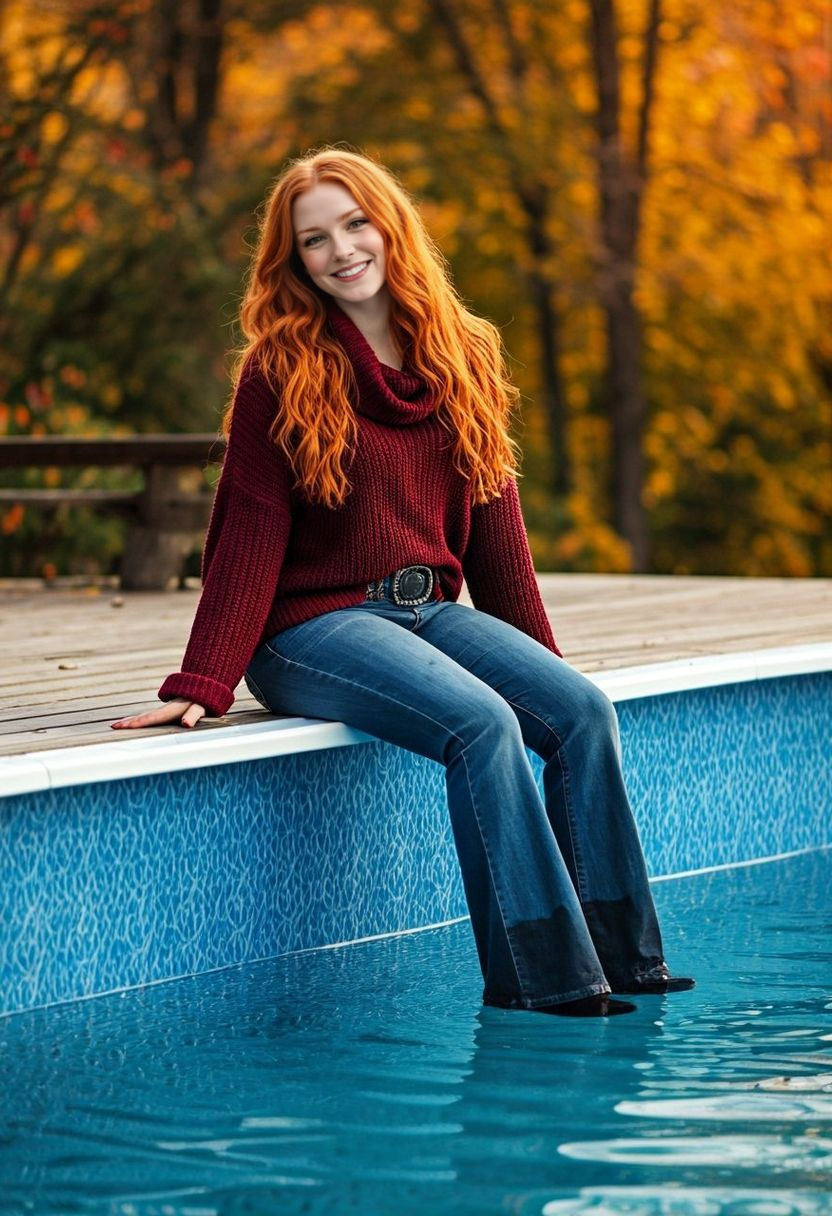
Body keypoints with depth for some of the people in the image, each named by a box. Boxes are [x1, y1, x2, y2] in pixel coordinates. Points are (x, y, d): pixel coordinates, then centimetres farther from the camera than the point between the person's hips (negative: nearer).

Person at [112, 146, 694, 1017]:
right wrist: (201, 683, -14)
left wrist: (536, 657, 13)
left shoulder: (462, 357, 10)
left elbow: (492, 518, 15)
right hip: (312, 627, -5)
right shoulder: (281, 373, -4)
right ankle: (543, 976, -29)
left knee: (581, 708, -19)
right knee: (482, 723, -30)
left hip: (430, 610, 6)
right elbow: (251, 535, -6)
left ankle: (618, 954, -15)